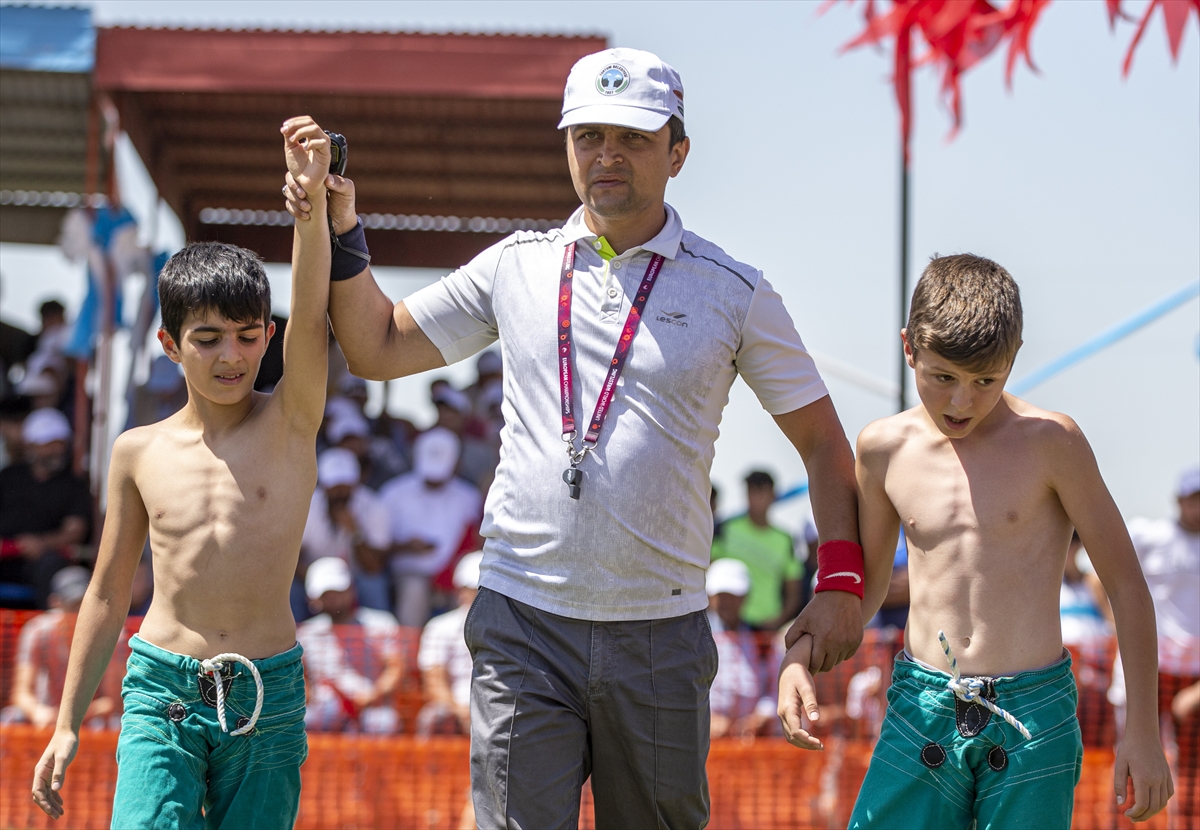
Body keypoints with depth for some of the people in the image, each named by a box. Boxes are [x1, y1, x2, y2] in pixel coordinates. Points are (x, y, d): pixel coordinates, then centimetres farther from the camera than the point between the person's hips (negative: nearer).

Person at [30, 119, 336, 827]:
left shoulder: (289, 424, 1)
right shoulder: (140, 453, 5)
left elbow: (312, 314, -17)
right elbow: (109, 592, 13)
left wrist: (312, 199, -33)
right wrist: (68, 725, 13)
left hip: (268, 699, 0)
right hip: (161, 694, 0)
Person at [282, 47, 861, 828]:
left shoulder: (734, 292, 2)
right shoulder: (516, 267, 7)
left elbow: (821, 439, 7)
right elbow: (377, 348, 15)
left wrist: (842, 581, -3)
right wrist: (341, 236, 2)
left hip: (661, 636, 0)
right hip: (523, 621, 1)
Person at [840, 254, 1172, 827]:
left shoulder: (1049, 442, -6)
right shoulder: (885, 448, 5)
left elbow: (1125, 582, 0)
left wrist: (1143, 732, 0)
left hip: (1032, 715, -3)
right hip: (921, 709, 3)